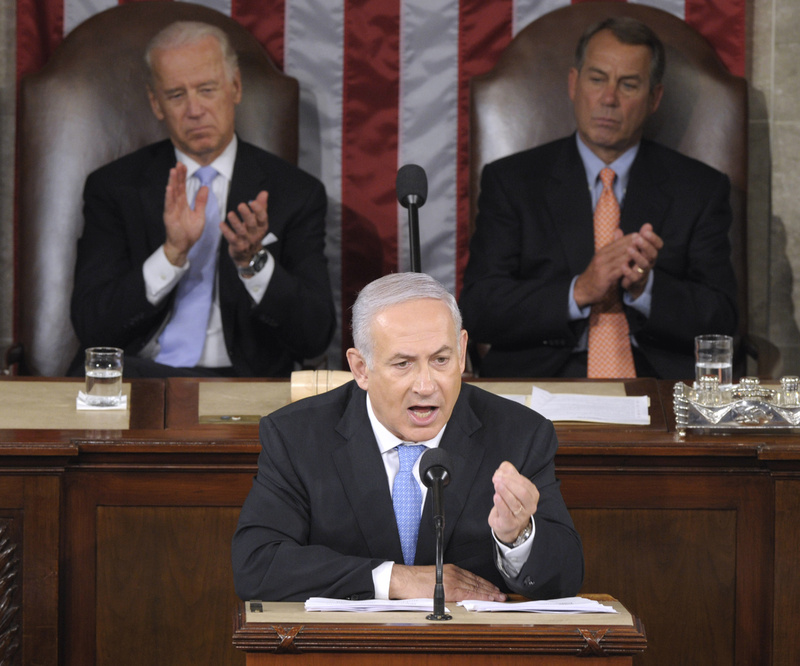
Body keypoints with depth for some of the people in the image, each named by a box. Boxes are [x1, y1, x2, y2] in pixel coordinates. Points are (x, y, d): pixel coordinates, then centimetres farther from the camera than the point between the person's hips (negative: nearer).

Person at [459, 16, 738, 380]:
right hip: (540, 378, -1)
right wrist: (579, 291, -13)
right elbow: (476, 310, 1)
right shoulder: (510, 181, 12)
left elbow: (722, 322, 7)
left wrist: (645, 288, -12)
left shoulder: (701, 189, 14)